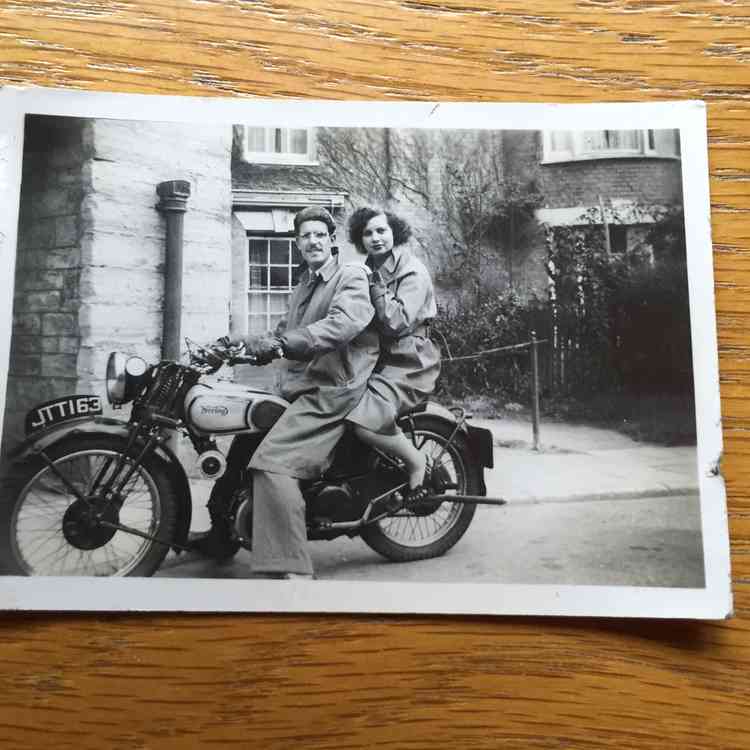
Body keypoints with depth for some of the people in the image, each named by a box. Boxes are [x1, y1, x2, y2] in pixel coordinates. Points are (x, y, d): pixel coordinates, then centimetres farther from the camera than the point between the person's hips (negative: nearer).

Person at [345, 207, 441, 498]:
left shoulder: (412, 271, -8)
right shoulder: (369, 271, 17)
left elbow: (397, 322, -19)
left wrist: (374, 287, -17)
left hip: (407, 363, -8)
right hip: (376, 359, 8)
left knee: (366, 422, -26)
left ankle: (415, 460, -2)